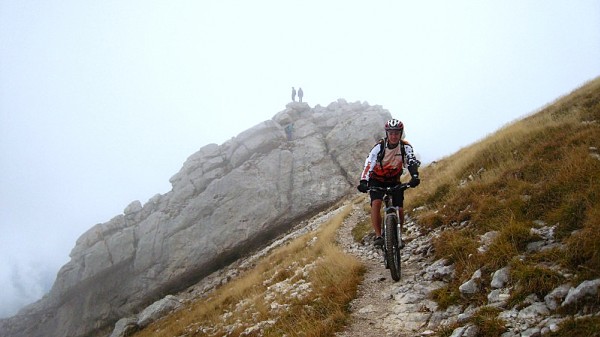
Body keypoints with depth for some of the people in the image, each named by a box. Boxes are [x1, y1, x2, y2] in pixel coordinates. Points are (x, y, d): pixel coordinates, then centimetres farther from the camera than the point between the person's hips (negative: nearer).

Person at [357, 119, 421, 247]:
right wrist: (363, 182, -47)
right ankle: (378, 235, -21)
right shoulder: (379, 147, -23)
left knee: (399, 209, -8)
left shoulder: (405, 147, -16)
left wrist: (415, 176, -49)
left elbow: (412, 162, -28)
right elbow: (368, 165, -32)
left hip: (394, 181, 2)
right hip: (377, 180, -2)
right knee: (376, 203, -26)